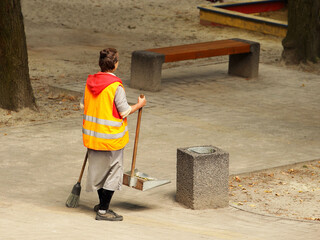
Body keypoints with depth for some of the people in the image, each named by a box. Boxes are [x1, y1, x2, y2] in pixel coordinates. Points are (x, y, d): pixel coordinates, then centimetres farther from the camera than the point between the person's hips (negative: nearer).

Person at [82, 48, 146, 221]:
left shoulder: (90, 82, -1)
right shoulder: (115, 86, -20)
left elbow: (84, 105, 9)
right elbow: (124, 111, -15)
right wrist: (139, 105, 3)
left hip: (92, 134, 7)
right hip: (111, 136, -7)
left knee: (99, 168, 20)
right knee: (113, 171, 3)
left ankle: (102, 204, 34)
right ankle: (103, 210, 3)